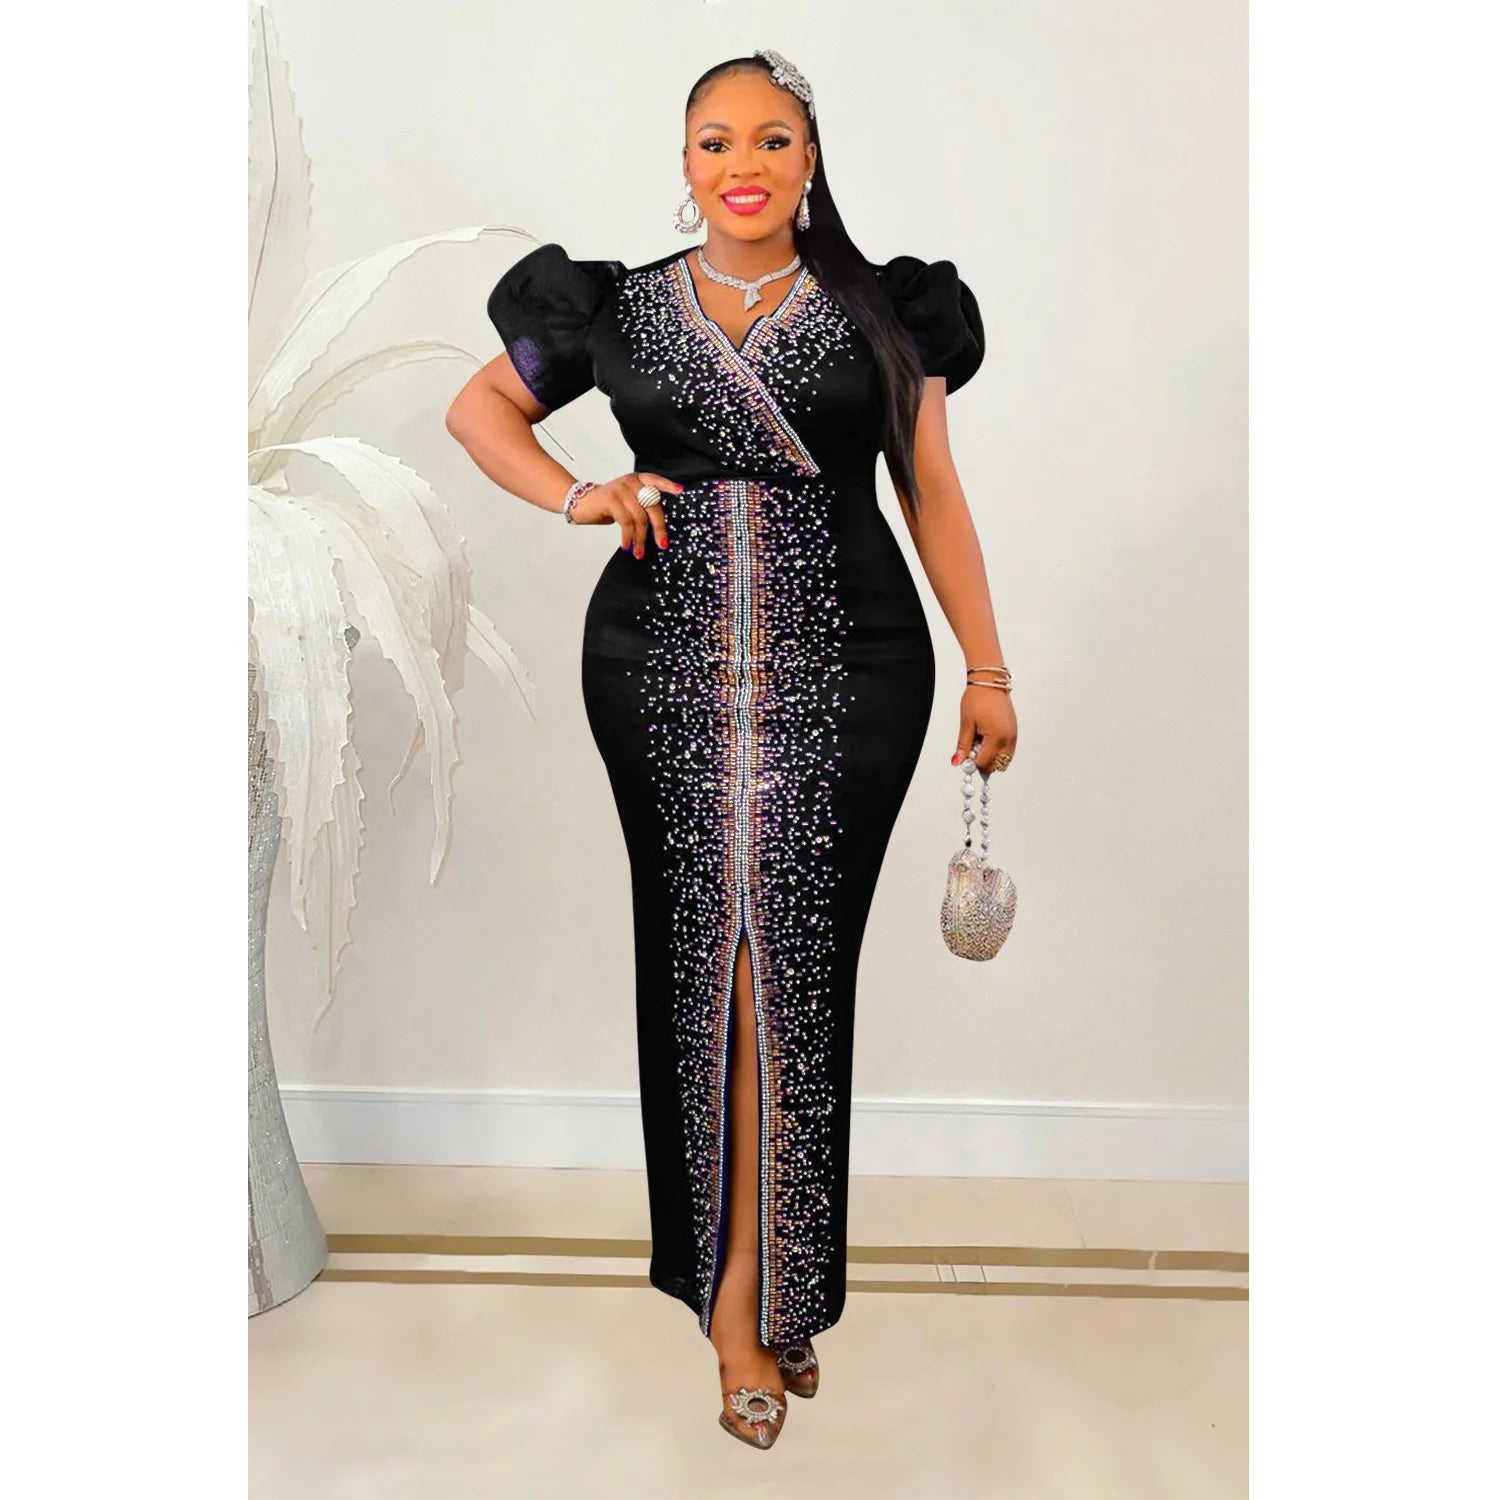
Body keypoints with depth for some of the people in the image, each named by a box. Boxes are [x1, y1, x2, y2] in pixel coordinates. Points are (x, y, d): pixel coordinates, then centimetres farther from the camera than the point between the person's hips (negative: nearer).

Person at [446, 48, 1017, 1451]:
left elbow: (934, 494, 11)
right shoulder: (622, 307, 12)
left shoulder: (883, 307, 10)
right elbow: (476, 406, 22)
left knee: (791, 953, -5)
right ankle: (754, 1295, 14)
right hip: (669, 664, 1)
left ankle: (742, 1286, 8)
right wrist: (574, 494, 3)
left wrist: (988, 670, 8)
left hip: (844, 667, 0)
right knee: (703, 949, 0)